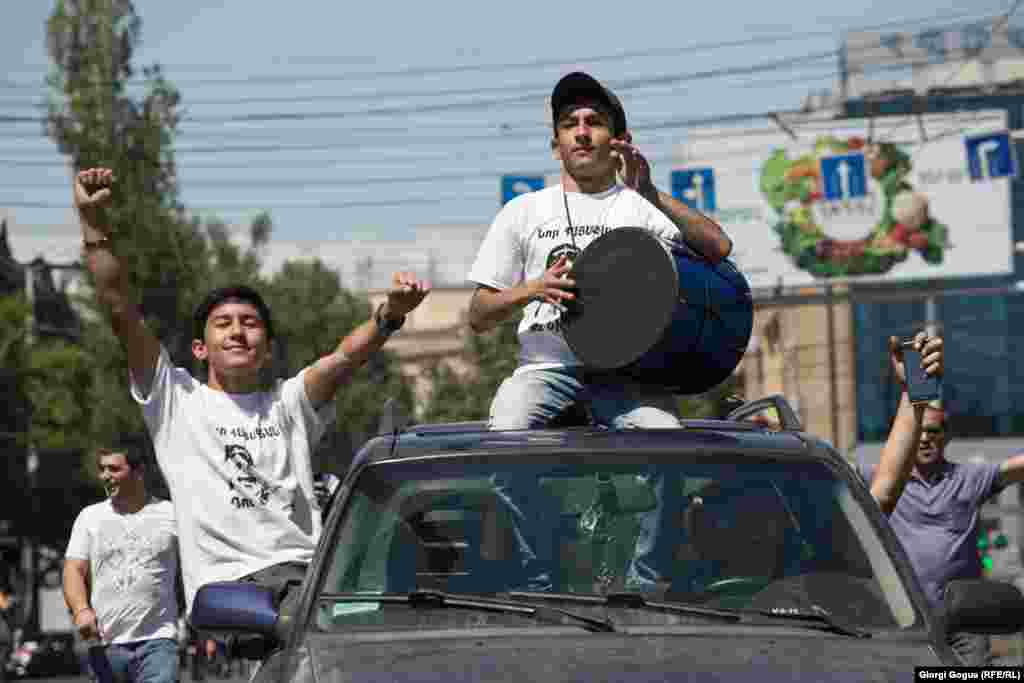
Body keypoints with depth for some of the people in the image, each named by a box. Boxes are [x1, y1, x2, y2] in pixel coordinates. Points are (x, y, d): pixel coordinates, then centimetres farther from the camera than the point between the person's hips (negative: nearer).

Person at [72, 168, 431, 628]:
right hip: (223, 582, -2)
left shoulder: (290, 402, 24)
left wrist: (390, 313, -16)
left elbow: (346, 356, 5)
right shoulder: (175, 400, 19)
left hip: (301, 568, 2)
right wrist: (94, 221, -2)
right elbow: (120, 309, 8)